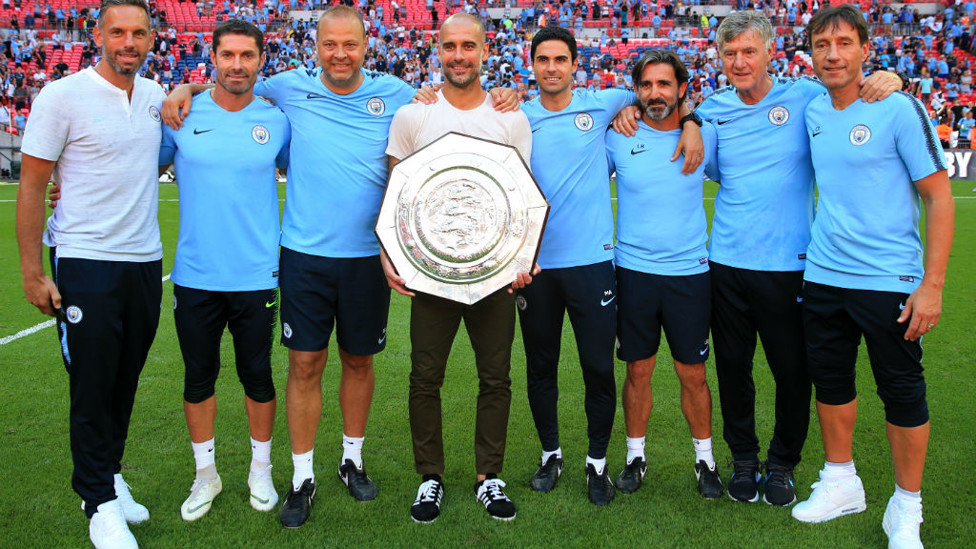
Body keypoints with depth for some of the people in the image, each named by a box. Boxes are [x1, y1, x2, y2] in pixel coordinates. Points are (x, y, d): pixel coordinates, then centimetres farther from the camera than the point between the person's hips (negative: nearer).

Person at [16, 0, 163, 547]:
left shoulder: (157, 96, 7)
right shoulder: (63, 96, -8)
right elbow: (31, 187, -7)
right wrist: (32, 271, -10)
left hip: (146, 261, 5)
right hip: (85, 263, -5)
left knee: (125, 382, 13)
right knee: (93, 385, 2)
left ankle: (109, 478, 30)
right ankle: (102, 503, 16)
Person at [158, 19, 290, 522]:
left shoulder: (277, 121, 0)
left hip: (256, 276, 0)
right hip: (194, 275, 1)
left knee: (257, 376, 11)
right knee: (198, 377, 12)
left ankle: (261, 470, 31)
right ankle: (205, 474, 31)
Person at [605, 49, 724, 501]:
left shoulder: (705, 137, 2)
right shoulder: (619, 138, 0)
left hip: (689, 272, 0)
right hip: (633, 272, 0)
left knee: (693, 374, 7)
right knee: (638, 371, 8)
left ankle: (705, 458, 25)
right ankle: (635, 456, 25)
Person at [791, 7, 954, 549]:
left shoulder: (899, 108, -10)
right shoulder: (811, 110, 4)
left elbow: (939, 197, -10)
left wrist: (932, 285, -14)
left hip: (889, 280, -5)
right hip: (822, 277, 5)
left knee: (902, 393, 6)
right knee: (830, 383, 15)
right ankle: (841, 484, 35)